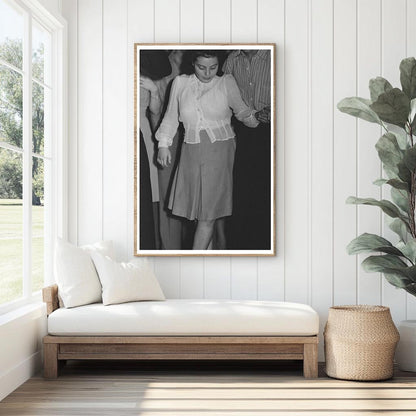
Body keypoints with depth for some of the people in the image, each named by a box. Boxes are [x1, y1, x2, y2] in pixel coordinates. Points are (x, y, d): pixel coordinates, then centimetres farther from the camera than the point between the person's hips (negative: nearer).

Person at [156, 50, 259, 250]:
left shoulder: (226, 82, 3)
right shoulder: (180, 83, 8)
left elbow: (240, 109, 6)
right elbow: (171, 116, 16)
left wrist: (250, 117, -16)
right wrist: (163, 144, 12)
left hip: (220, 151, -3)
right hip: (192, 151, 3)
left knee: (208, 212, -7)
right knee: (196, 209, 3)